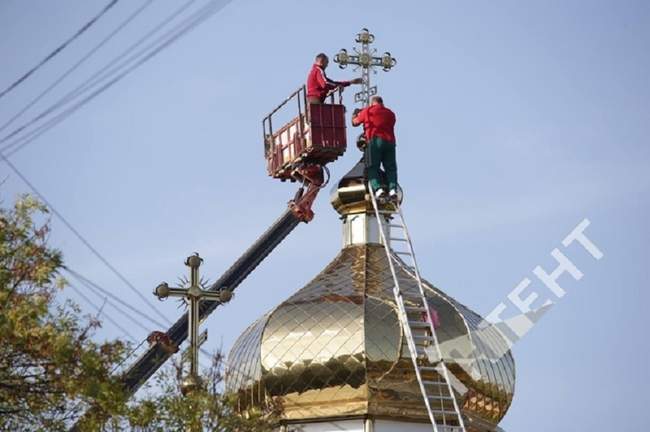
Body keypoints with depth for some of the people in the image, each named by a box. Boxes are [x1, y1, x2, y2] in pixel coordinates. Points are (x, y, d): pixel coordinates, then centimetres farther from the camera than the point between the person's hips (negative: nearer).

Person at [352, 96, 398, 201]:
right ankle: (393, 189, -17)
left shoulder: (367, 111, 13)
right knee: (390, 168, 2)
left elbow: (354, 122, 22)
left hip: (374, 140, -3)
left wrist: (355, 114, 46)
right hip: (390, 141, 3)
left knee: (372, 167, -5)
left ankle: (377, 188, -25)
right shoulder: (390, 113, 22)